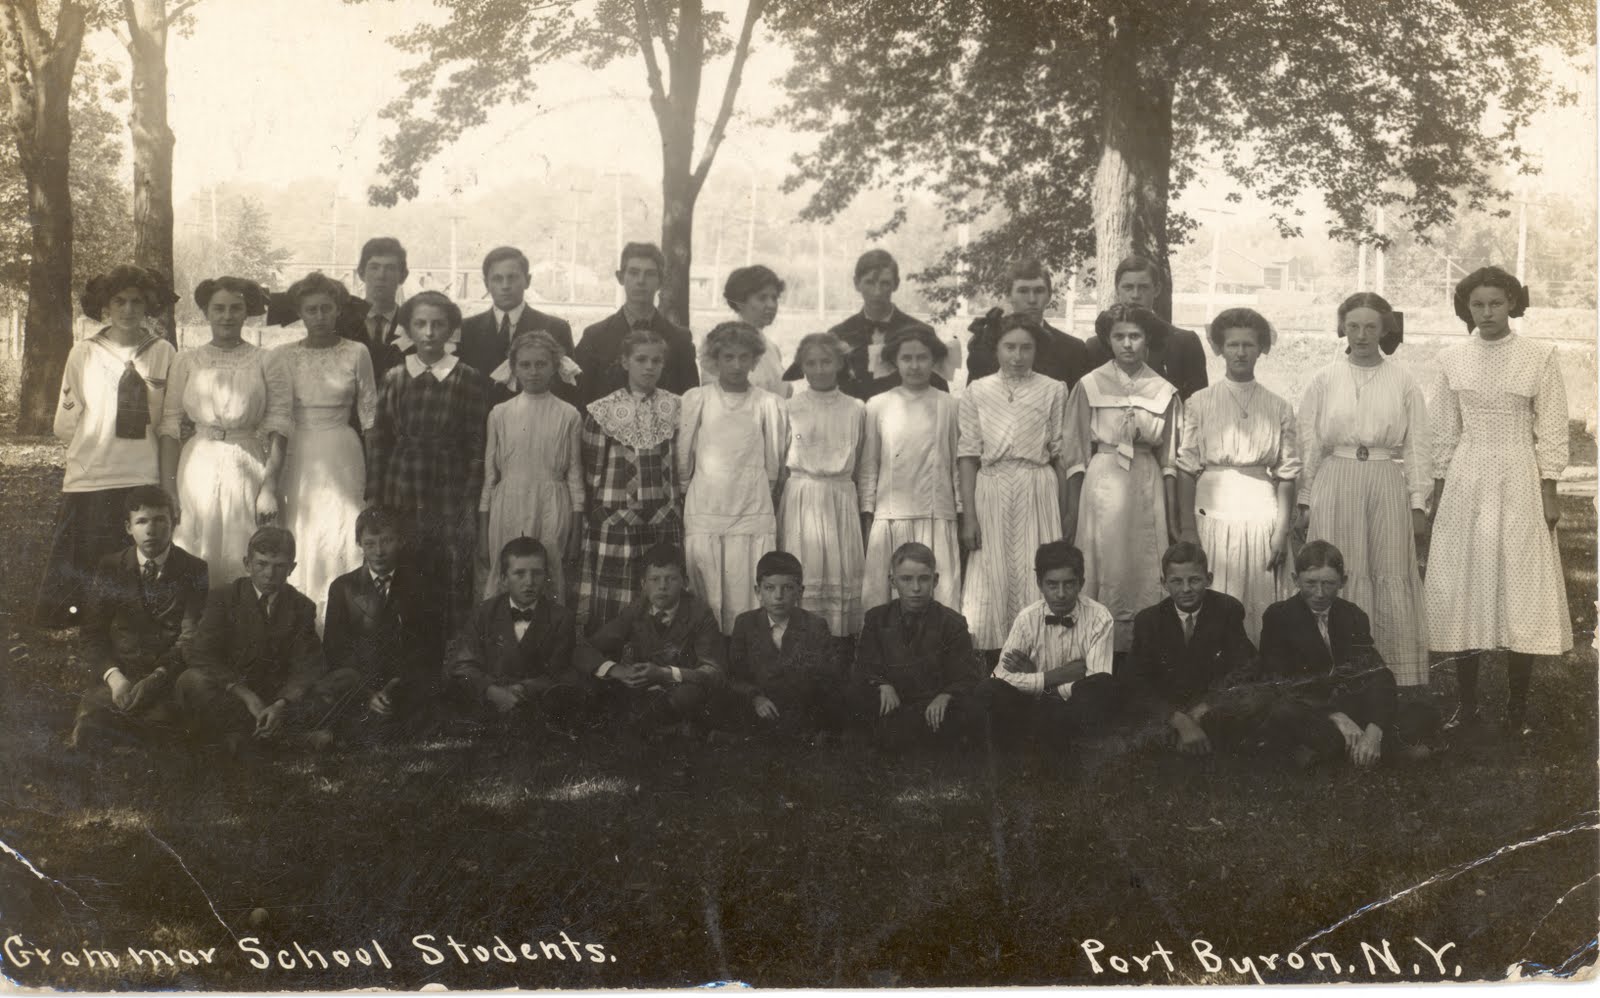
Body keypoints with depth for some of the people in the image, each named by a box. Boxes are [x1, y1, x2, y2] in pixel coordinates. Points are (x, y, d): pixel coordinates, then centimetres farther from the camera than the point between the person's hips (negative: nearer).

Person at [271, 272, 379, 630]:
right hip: (295, 457, 1)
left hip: (342, 456, -1)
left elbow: (369, 417, 5)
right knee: (296, 538, 0)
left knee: (340, 539, -3)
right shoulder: (280, 356, 5)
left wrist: (373, 473, 2)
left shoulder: (356, 354, 2)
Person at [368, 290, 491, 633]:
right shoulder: (394, 379, 7)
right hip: (401, 498, 2)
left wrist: (471, 508, -4)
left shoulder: (470, 381, 1)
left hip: (451, 501, -2)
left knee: (454, 592, -6)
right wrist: (374, 503, 5)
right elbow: (378, 444, 9)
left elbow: (477, 450, 1)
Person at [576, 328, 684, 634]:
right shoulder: (602, 411, 5)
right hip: (613, 525, -1)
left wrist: (674, 506, 3)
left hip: (664, 525, 1)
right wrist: (597, 515, 1)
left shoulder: (676, 409, 8)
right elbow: (591, 471, 6)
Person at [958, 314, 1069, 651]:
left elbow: (1060, 454, 6)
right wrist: (968, 515, -3)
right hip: (990, 489, 0)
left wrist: (1065, 514, 3)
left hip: (1038, 491, 0)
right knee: (990, 582, 0)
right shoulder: (977, 391, 6)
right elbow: (968, 455, 3)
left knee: (1037, 580, -1)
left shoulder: (1053, 390, 6)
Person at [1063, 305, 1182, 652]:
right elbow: (1075, 454, 1)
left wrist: (1172, 518, 5)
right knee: (1104, 575, -3)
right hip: (1102, 484, -2)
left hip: (1148, 490, 2)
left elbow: (1169, 460, 7)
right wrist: (1071, 512, -3)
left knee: (1146, 578, 4)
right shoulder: (1089, 386, 0)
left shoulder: (1164, 391, 5)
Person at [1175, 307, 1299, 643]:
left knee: (1262, 604, 1)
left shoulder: (1279, 408, 6)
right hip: (1213, 511, -1)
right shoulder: (1199, 403, 4)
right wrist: (1188, 529, -4)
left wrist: (1282, 531, -3)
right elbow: (1187, 469, 2)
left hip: (1261, 512, 1)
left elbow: (1287, 474, 5)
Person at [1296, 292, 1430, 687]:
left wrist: (1418, 504, 1)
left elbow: (1416, 447, 6)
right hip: (1336, 482, 0)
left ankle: (1400, 677, 2)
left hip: (1387, 484, 0)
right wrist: (1304, 501, 3)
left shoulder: (1402, 383, 7)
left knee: (1391, 579, -2)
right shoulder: (1323, 380, 7)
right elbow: (1307, 445, 8)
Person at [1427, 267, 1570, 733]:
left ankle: (1517, 712, 4)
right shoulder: (1452, 360, 5)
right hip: (1465, 484, 2)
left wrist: (1549, 492, -6)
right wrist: (1438, 490, 6)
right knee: (1465, 590, 3)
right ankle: (1466, 707, 11)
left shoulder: (1540, 356, -2)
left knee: (1520, 592, -1)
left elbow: (1551, 430, -2)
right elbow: (1444, 433, 10)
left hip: (1519, 484, -2)